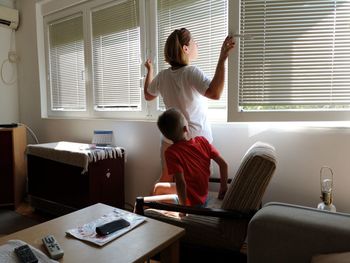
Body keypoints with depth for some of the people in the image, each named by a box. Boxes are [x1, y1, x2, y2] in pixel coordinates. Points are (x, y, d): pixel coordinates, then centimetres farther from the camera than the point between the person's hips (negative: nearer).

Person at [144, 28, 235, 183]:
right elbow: (215, 93, -34)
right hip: (197, 138, -5)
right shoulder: (192, 73, -17)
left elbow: (148, 95, 20)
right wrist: (222, 59, -34)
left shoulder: (163, 76, 1)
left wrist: (149, 70, 30)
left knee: (165, 179, 20)